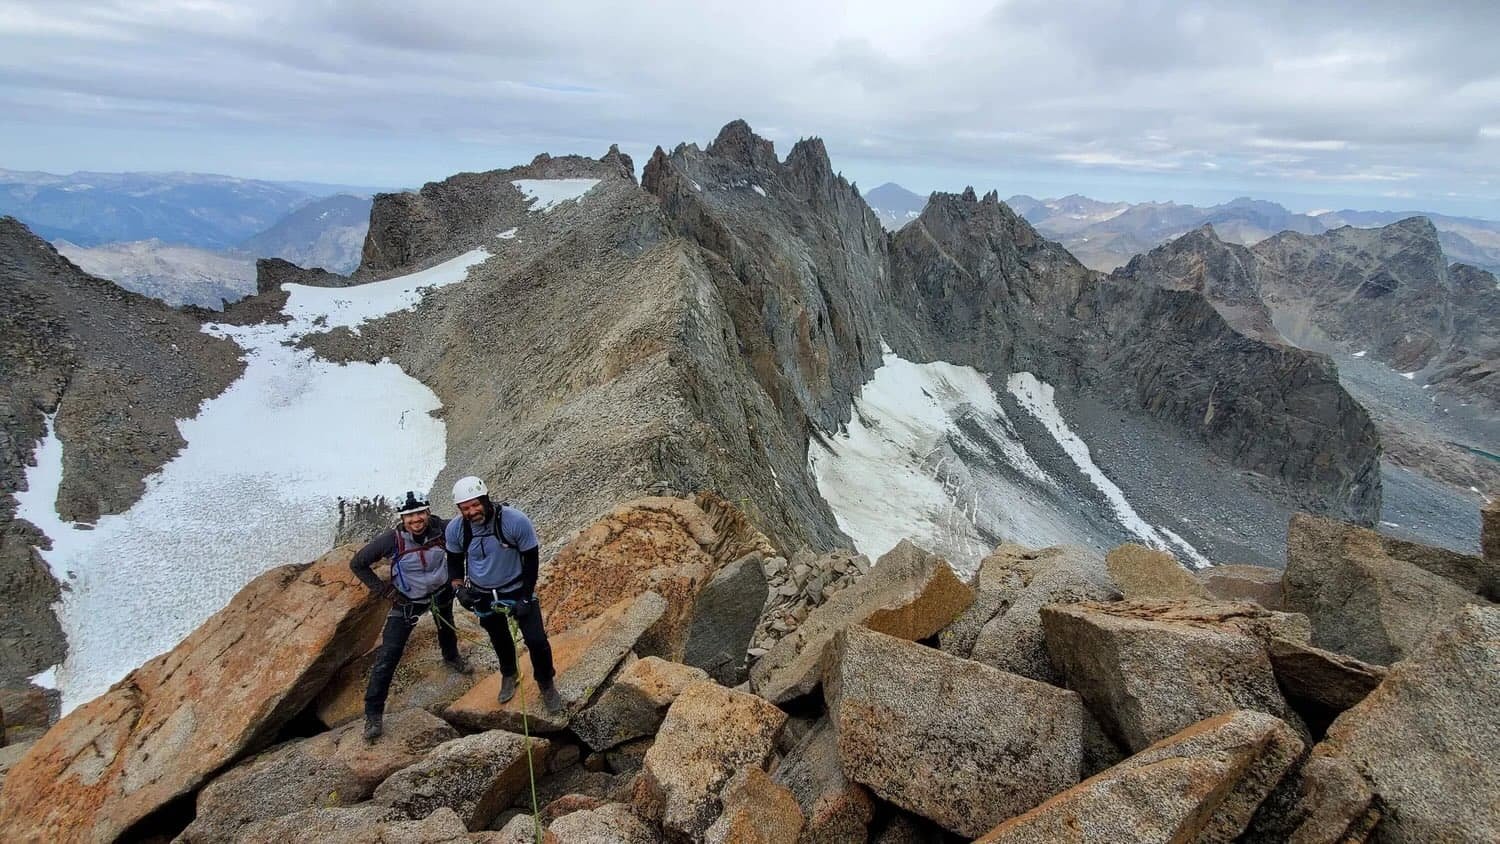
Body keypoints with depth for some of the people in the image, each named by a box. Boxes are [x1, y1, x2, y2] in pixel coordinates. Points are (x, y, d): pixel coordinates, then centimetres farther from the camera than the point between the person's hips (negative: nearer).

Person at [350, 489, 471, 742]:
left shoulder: (443, 528, -27)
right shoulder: (392, 539, -31)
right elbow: (357, 563, -17)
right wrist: (384, 590, -18)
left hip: (441, 591, 3)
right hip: (407, 601, -3)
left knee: (447, 629, 31)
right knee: (387, 657, -8)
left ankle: (451, 658, 63)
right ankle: (373, 714, 6)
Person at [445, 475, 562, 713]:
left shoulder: (516, 521, -30)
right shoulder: (455, 528, -19)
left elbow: (531, 559, -18)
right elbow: (454, 560, 2)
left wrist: (526, 598, -16)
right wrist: (459, 589, -13)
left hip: (517, 589, -3)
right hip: (482, 594, 3)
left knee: (537, 641, -7)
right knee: (499, 639, 23)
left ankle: (546, 684, 21)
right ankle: (509, 675, 53)